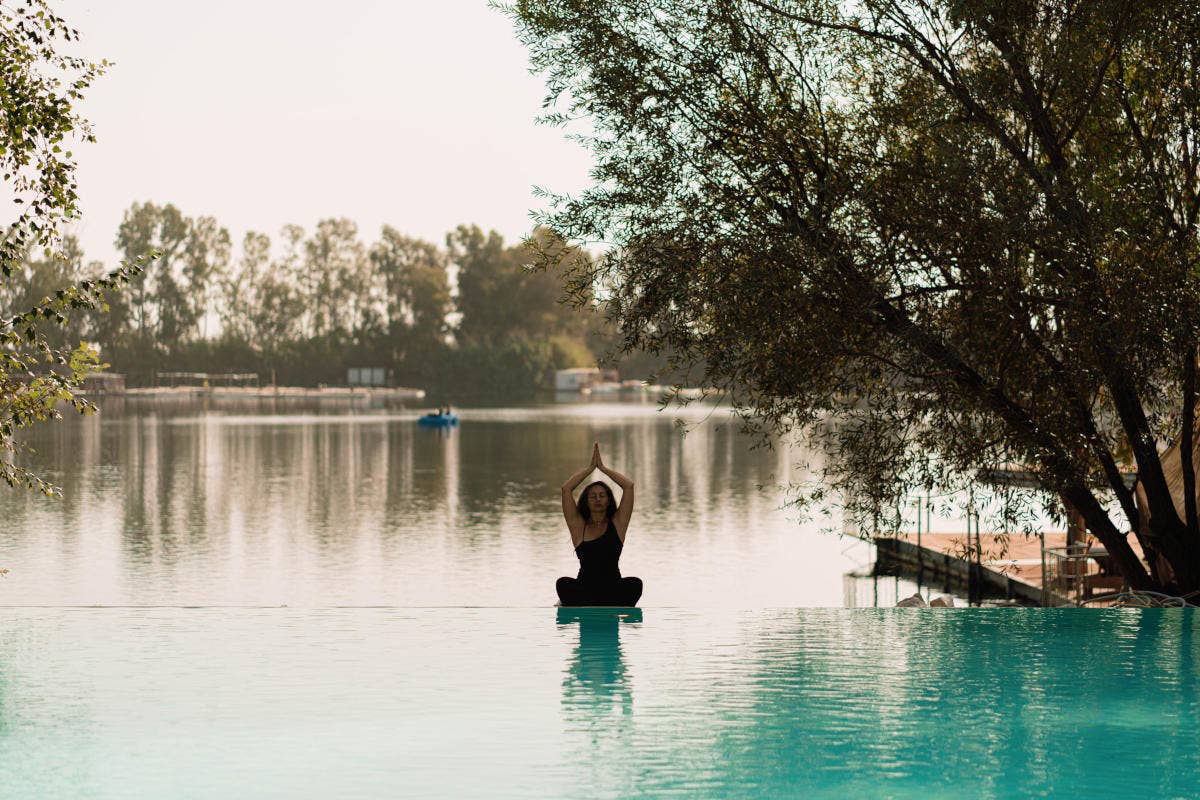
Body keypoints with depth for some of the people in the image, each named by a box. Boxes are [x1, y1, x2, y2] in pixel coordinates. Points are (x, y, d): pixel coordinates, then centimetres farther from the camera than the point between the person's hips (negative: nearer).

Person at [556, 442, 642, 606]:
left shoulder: (617, 524, 9)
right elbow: (566, 489, -1)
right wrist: (591, 467, 6)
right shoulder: (579, 526, 7)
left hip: (614, 590, 1)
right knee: (563, 584, -32)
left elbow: (629, 486, 1)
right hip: (584, 590, -1)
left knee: (635, 584, -31)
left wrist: (602, 467, 7)